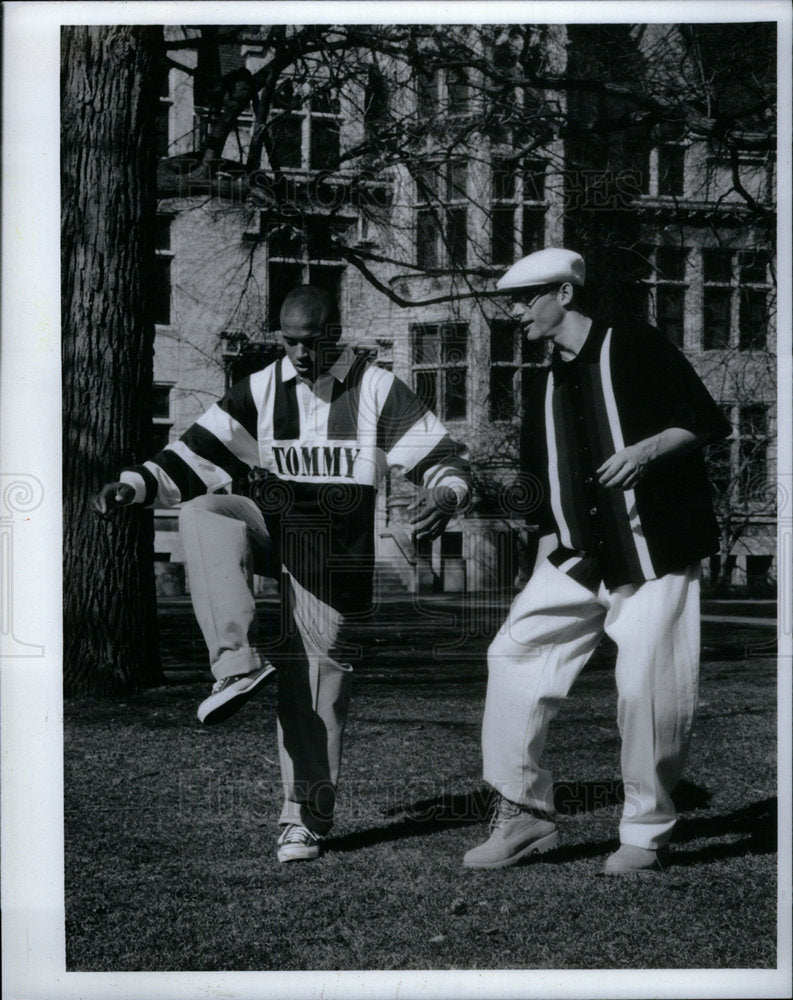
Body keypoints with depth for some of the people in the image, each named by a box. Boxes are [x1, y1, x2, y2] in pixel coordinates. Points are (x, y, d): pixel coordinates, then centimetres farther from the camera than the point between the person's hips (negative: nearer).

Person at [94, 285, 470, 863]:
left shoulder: (377, 390, -4)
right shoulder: (262, 389, 4)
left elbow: (441, 455, -3)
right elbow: (201, 451, 2)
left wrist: (445, 497, -26)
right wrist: (136, 484, -12)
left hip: (334, 555, -3)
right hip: (271, 528, 3)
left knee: (317, 676, -5)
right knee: (203, 512, -25)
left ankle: (307, 817, 6)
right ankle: (238, 664, -31)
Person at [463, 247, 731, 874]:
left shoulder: (632, 346, -3)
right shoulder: (548, 386, 16)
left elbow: (707, 422, -5)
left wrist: (645, 450, -22)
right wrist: (543, 569, 15)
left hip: (655, 560, -6)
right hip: (579, 561, 6)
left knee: (647, 688, -9)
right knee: (516, 651, -7)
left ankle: (647, 834, 10)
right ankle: (524, 814, 1)